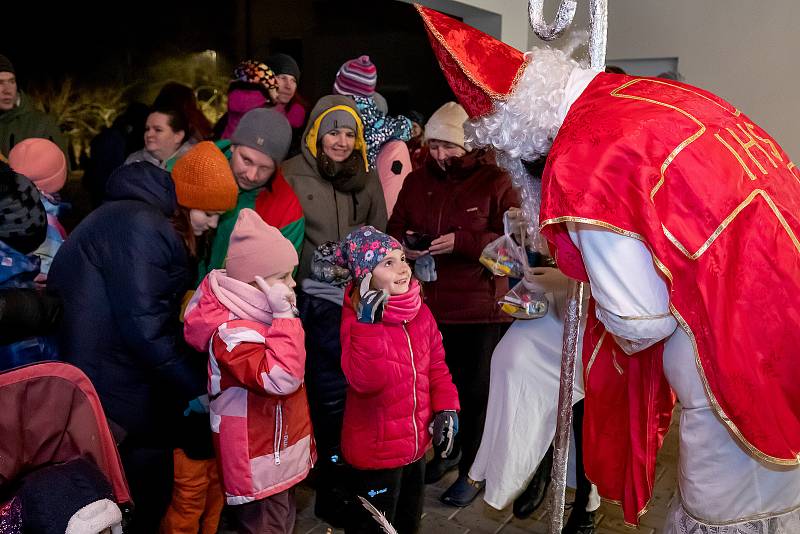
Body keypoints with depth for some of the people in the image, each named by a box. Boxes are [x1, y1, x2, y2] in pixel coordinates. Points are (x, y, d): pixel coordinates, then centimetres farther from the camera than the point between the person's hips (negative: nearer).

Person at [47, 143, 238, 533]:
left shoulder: (158, 224, 11)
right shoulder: (140, 227, -21)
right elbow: (144, 328, -25)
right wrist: (199, 384, -16)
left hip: (134, 377, 9)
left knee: (151, 486, 18)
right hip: (112, 389, -9)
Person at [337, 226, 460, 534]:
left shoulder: (421, 313, -1)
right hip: (376, 451, -6)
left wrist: (446, 408, -3)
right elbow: (365, 380, -33)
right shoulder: (357, 318, -21)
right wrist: (369, 324, -37)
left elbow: (436, 365, 7)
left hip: (417, 444, 6)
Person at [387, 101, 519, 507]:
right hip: (429, 305, 4)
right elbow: (395, 228, 14)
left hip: (480, 308, -4)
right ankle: (447, 450, 42)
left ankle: (473, 470, 27)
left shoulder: (496, 182, -6)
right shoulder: (417, 181, 9)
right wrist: (401, 245, -10)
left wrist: (461, 242, -24)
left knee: (476, 391, 8)